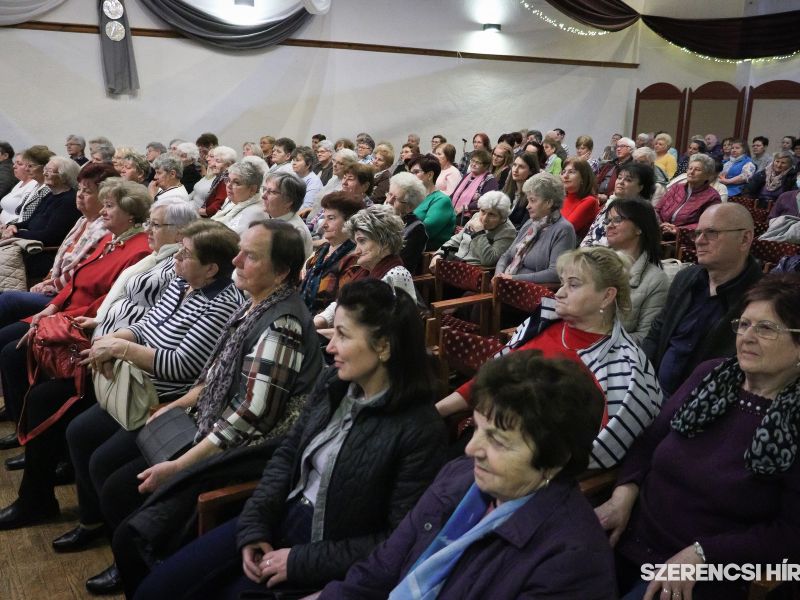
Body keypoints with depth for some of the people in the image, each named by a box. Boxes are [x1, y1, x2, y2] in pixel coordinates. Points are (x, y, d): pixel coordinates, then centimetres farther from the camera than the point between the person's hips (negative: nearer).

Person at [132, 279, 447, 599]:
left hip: (329, 549, -5)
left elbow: (397, 541, -18)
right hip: (282, 516, 6)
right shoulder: (332, 382, -2)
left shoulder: (420, 430, -22)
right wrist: (254, 526, -4)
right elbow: (288, 454, 8)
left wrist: (301, 561, -16)